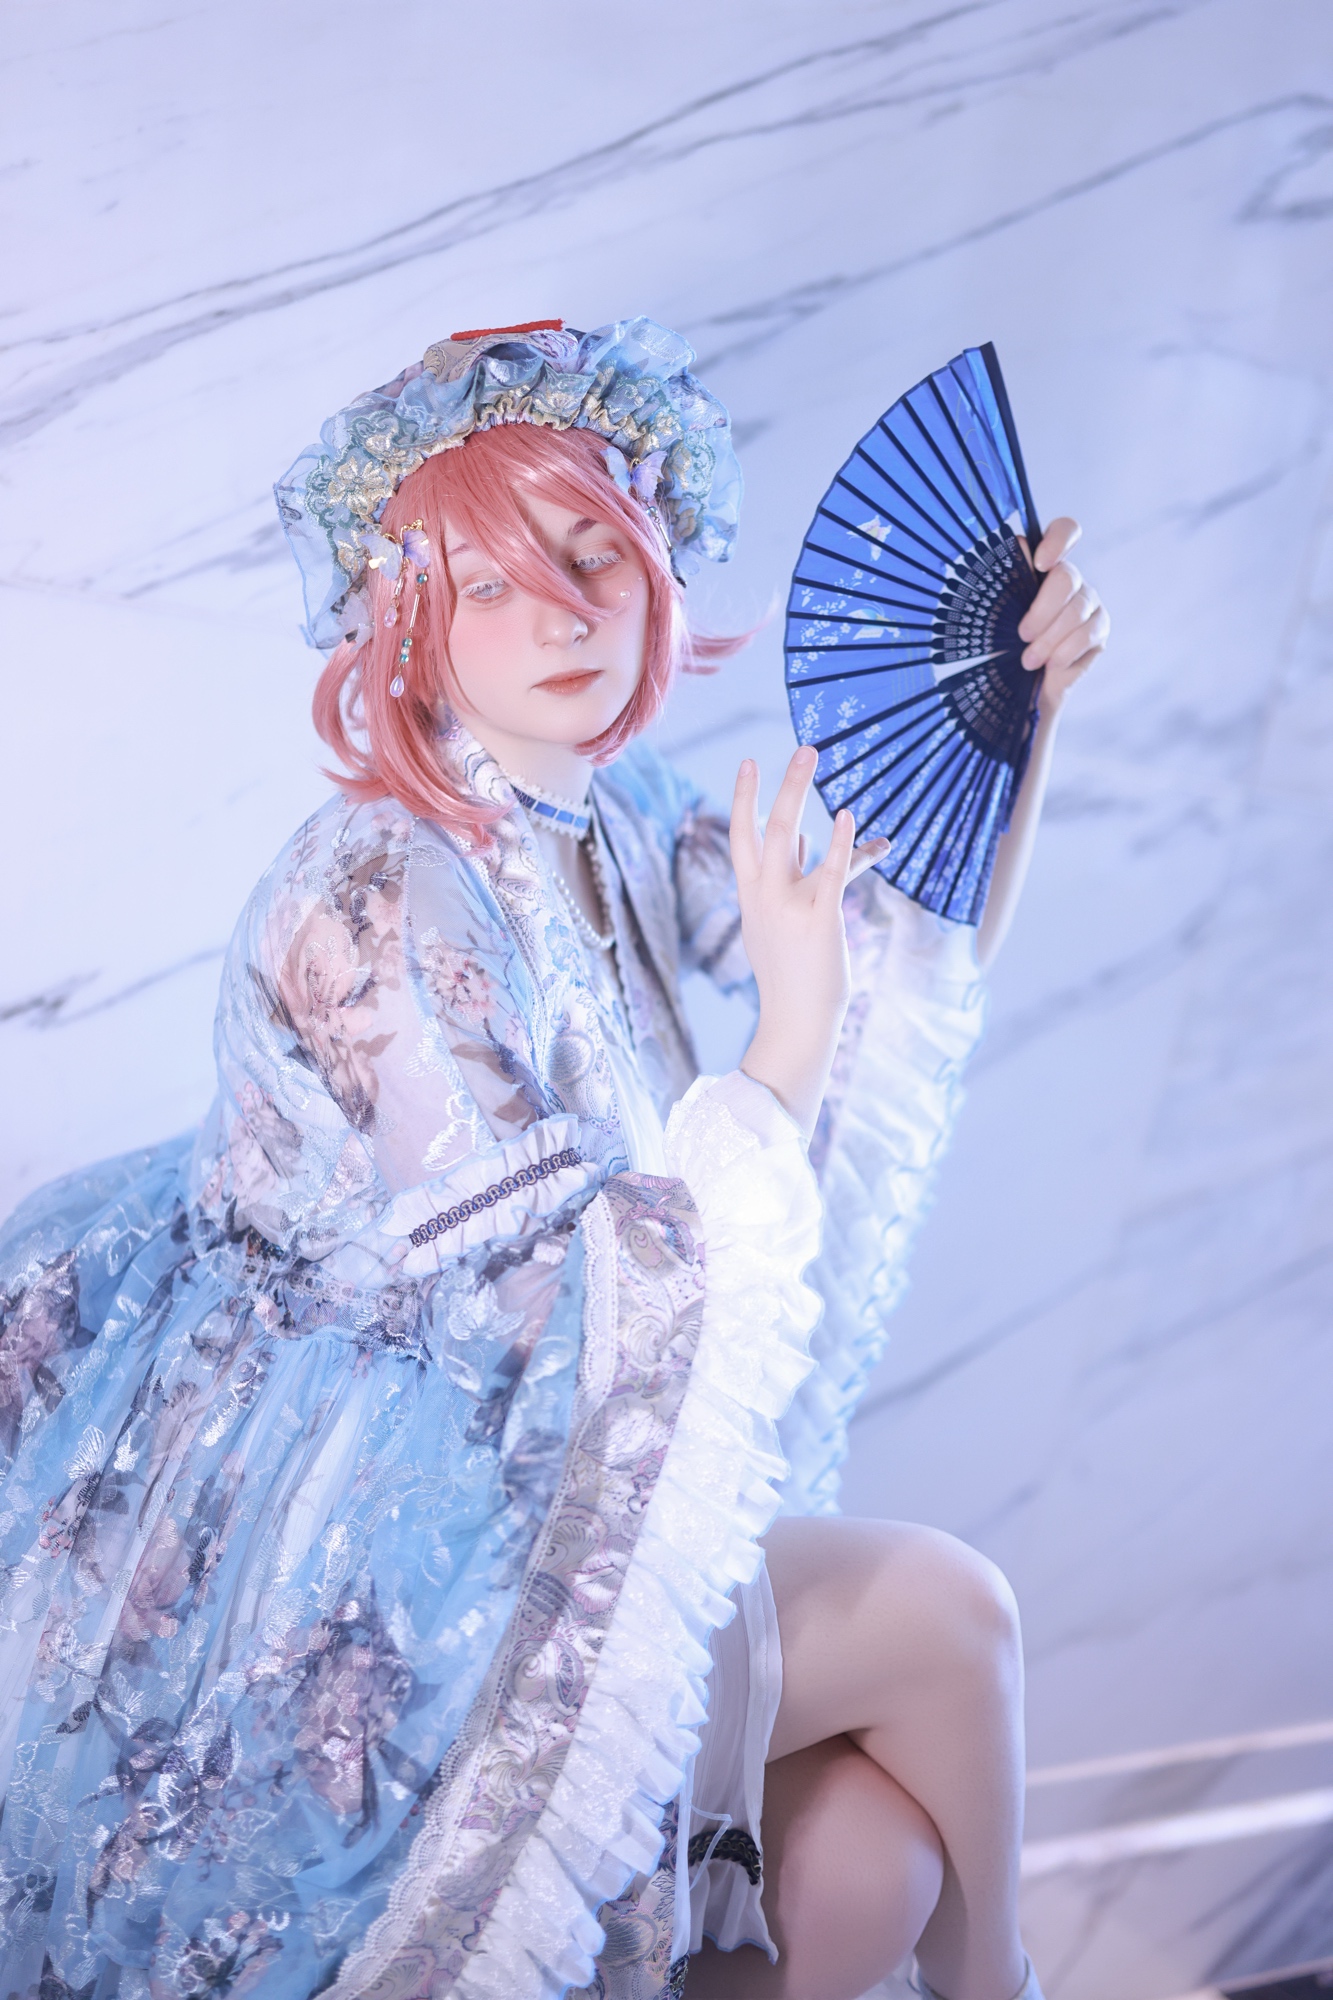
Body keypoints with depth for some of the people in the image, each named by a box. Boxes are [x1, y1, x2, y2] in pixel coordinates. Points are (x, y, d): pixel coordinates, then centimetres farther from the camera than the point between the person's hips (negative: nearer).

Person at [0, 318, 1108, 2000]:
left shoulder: (607, 813, 1)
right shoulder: (373, 905, -25)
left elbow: (933, 945, 6)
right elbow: (620, 1294, -25)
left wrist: (1021, 709, -7)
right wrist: (795, 1019, -29)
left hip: (486, 1486, 8)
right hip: (343, 1585, -7)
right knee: (944, 1612, 1)